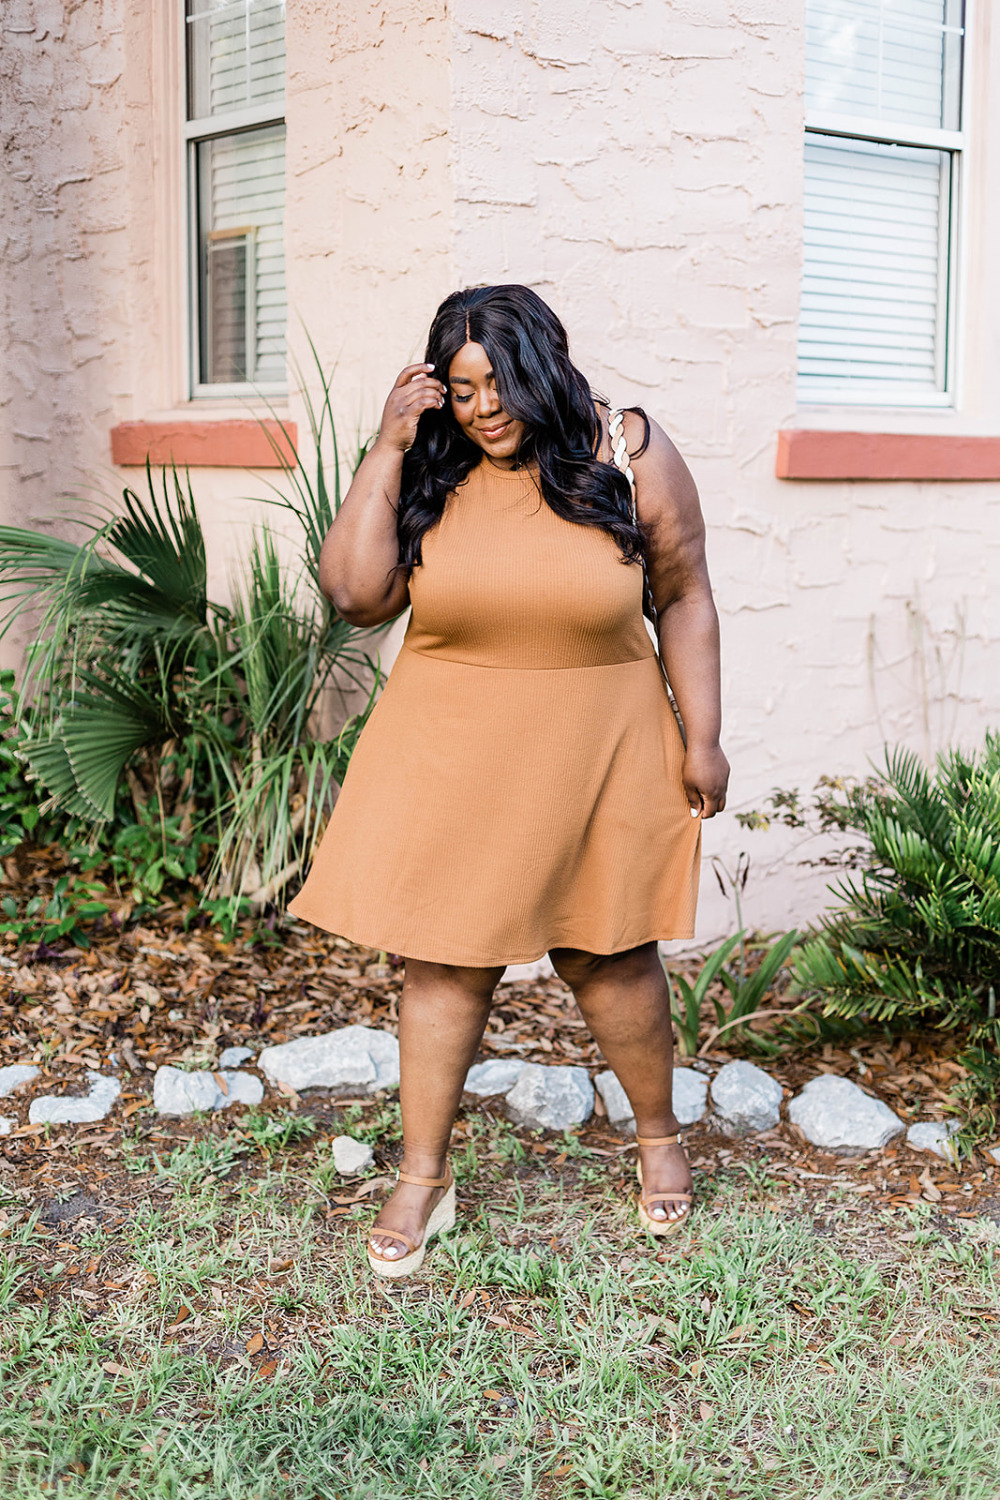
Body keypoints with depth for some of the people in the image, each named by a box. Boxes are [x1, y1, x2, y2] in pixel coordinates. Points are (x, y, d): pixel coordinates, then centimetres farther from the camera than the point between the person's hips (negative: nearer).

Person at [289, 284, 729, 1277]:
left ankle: (659, 1137, 35)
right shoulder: (428, 473, -2)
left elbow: (683, 598, 1)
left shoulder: (629, 456, -4)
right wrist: (388, 450, -14)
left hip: (592, 758, -1)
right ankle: (423, 1178, 20)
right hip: (449, 759, 1)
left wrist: (702, 737, -3)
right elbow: (354, 595, -12)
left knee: (607, 955, 11)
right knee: (444, 959, 5)